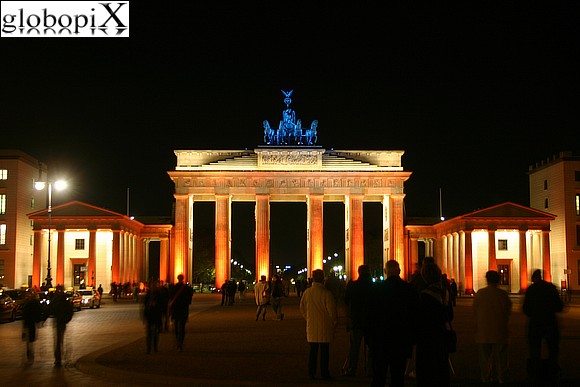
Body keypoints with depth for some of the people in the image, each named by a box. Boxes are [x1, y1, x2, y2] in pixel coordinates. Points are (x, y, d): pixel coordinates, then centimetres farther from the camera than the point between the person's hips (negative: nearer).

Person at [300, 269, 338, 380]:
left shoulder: (307, 292, 0)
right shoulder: (326, 293, -15)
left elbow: (302, 308, 9)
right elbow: (331, 310, -13)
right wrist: (335, 321, 4)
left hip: (311, 326, 4)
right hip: (325, 326, -4)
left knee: (313, 350, 12)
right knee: (324, 350, 4)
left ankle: (311, 373, 14)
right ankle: (324, 373, 8)